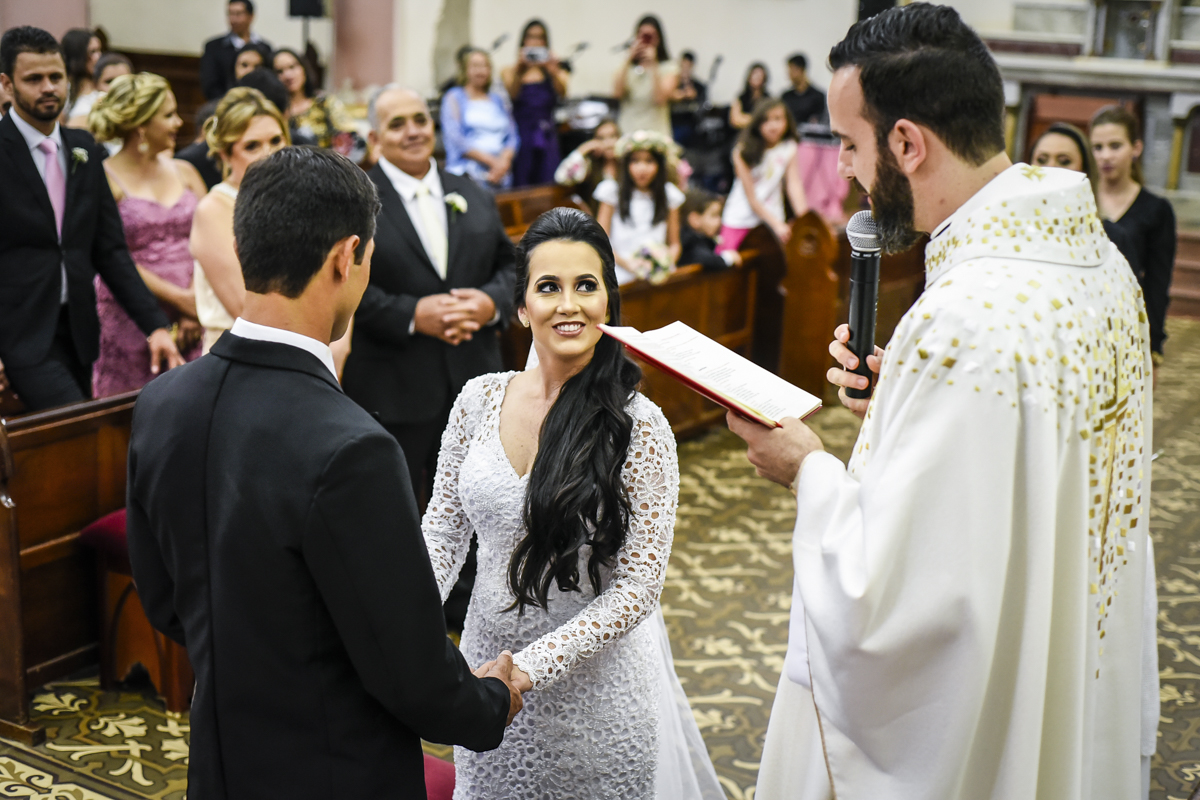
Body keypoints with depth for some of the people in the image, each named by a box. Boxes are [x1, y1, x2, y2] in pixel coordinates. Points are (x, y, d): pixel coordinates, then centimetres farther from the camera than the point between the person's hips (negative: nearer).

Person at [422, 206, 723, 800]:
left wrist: (528, 667, -22)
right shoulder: (479, 400, -4)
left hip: (593, 680, -4)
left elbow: (638, 586, -16)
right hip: (485, 661, 4)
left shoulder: (639, 428, -16)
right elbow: (442, 529, 5)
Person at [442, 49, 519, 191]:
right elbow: (455, 139, -4)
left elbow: (513, 137, 14)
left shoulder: (499, 99, 23)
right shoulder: (454, 98, 9)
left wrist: (504, 160, -9)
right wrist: (491, 161, -11)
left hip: (501, 173, 4)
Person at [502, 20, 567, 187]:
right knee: (520, 187, -6)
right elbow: (513, 93, -8)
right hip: (521, 134, -1)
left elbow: (562, 93, -8)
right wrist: (519, 70, -27)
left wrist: (553, 71, -28)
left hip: (546, 136, 1)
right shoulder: (509, 71, 11)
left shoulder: (557, 71, 12)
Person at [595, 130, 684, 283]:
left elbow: (674, 243, 15)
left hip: (658, 276, 2)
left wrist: (668, 262, -7)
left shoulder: (669, 195, 13)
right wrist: (626, 263, -12)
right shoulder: (613, 191, 6)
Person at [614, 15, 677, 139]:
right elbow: (617, 92, -5)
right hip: (626, 134, 2)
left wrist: (652, 64, -9)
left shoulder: (669, 69, 5)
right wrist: (628, 59, -6)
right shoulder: (627, 67, 14)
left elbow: (660, 98, -12)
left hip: (656, 133, -2)